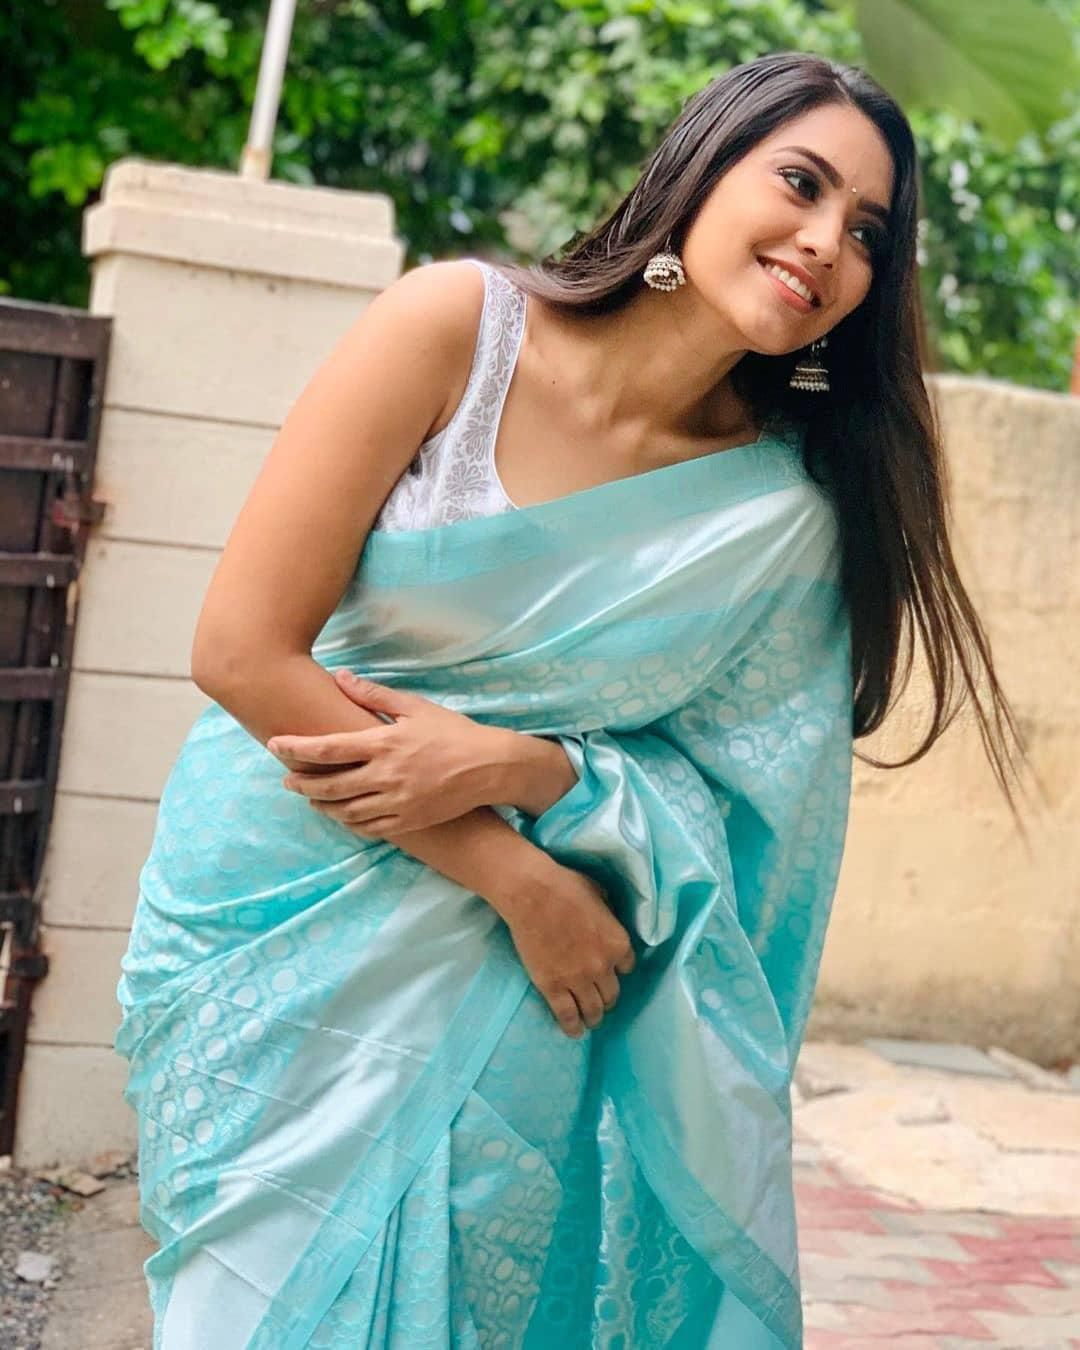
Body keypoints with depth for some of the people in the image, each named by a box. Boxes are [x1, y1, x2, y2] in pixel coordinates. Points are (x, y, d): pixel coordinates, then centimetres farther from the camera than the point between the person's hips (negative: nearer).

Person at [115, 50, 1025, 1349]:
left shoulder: (786, 508, -8)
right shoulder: (460, 324, -14)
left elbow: (732, 794, -2)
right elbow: (242, 646, -16)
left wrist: (515, 767, -22)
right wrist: (519, 879, -17)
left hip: (509, 976, 2)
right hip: (284, 907, -1)